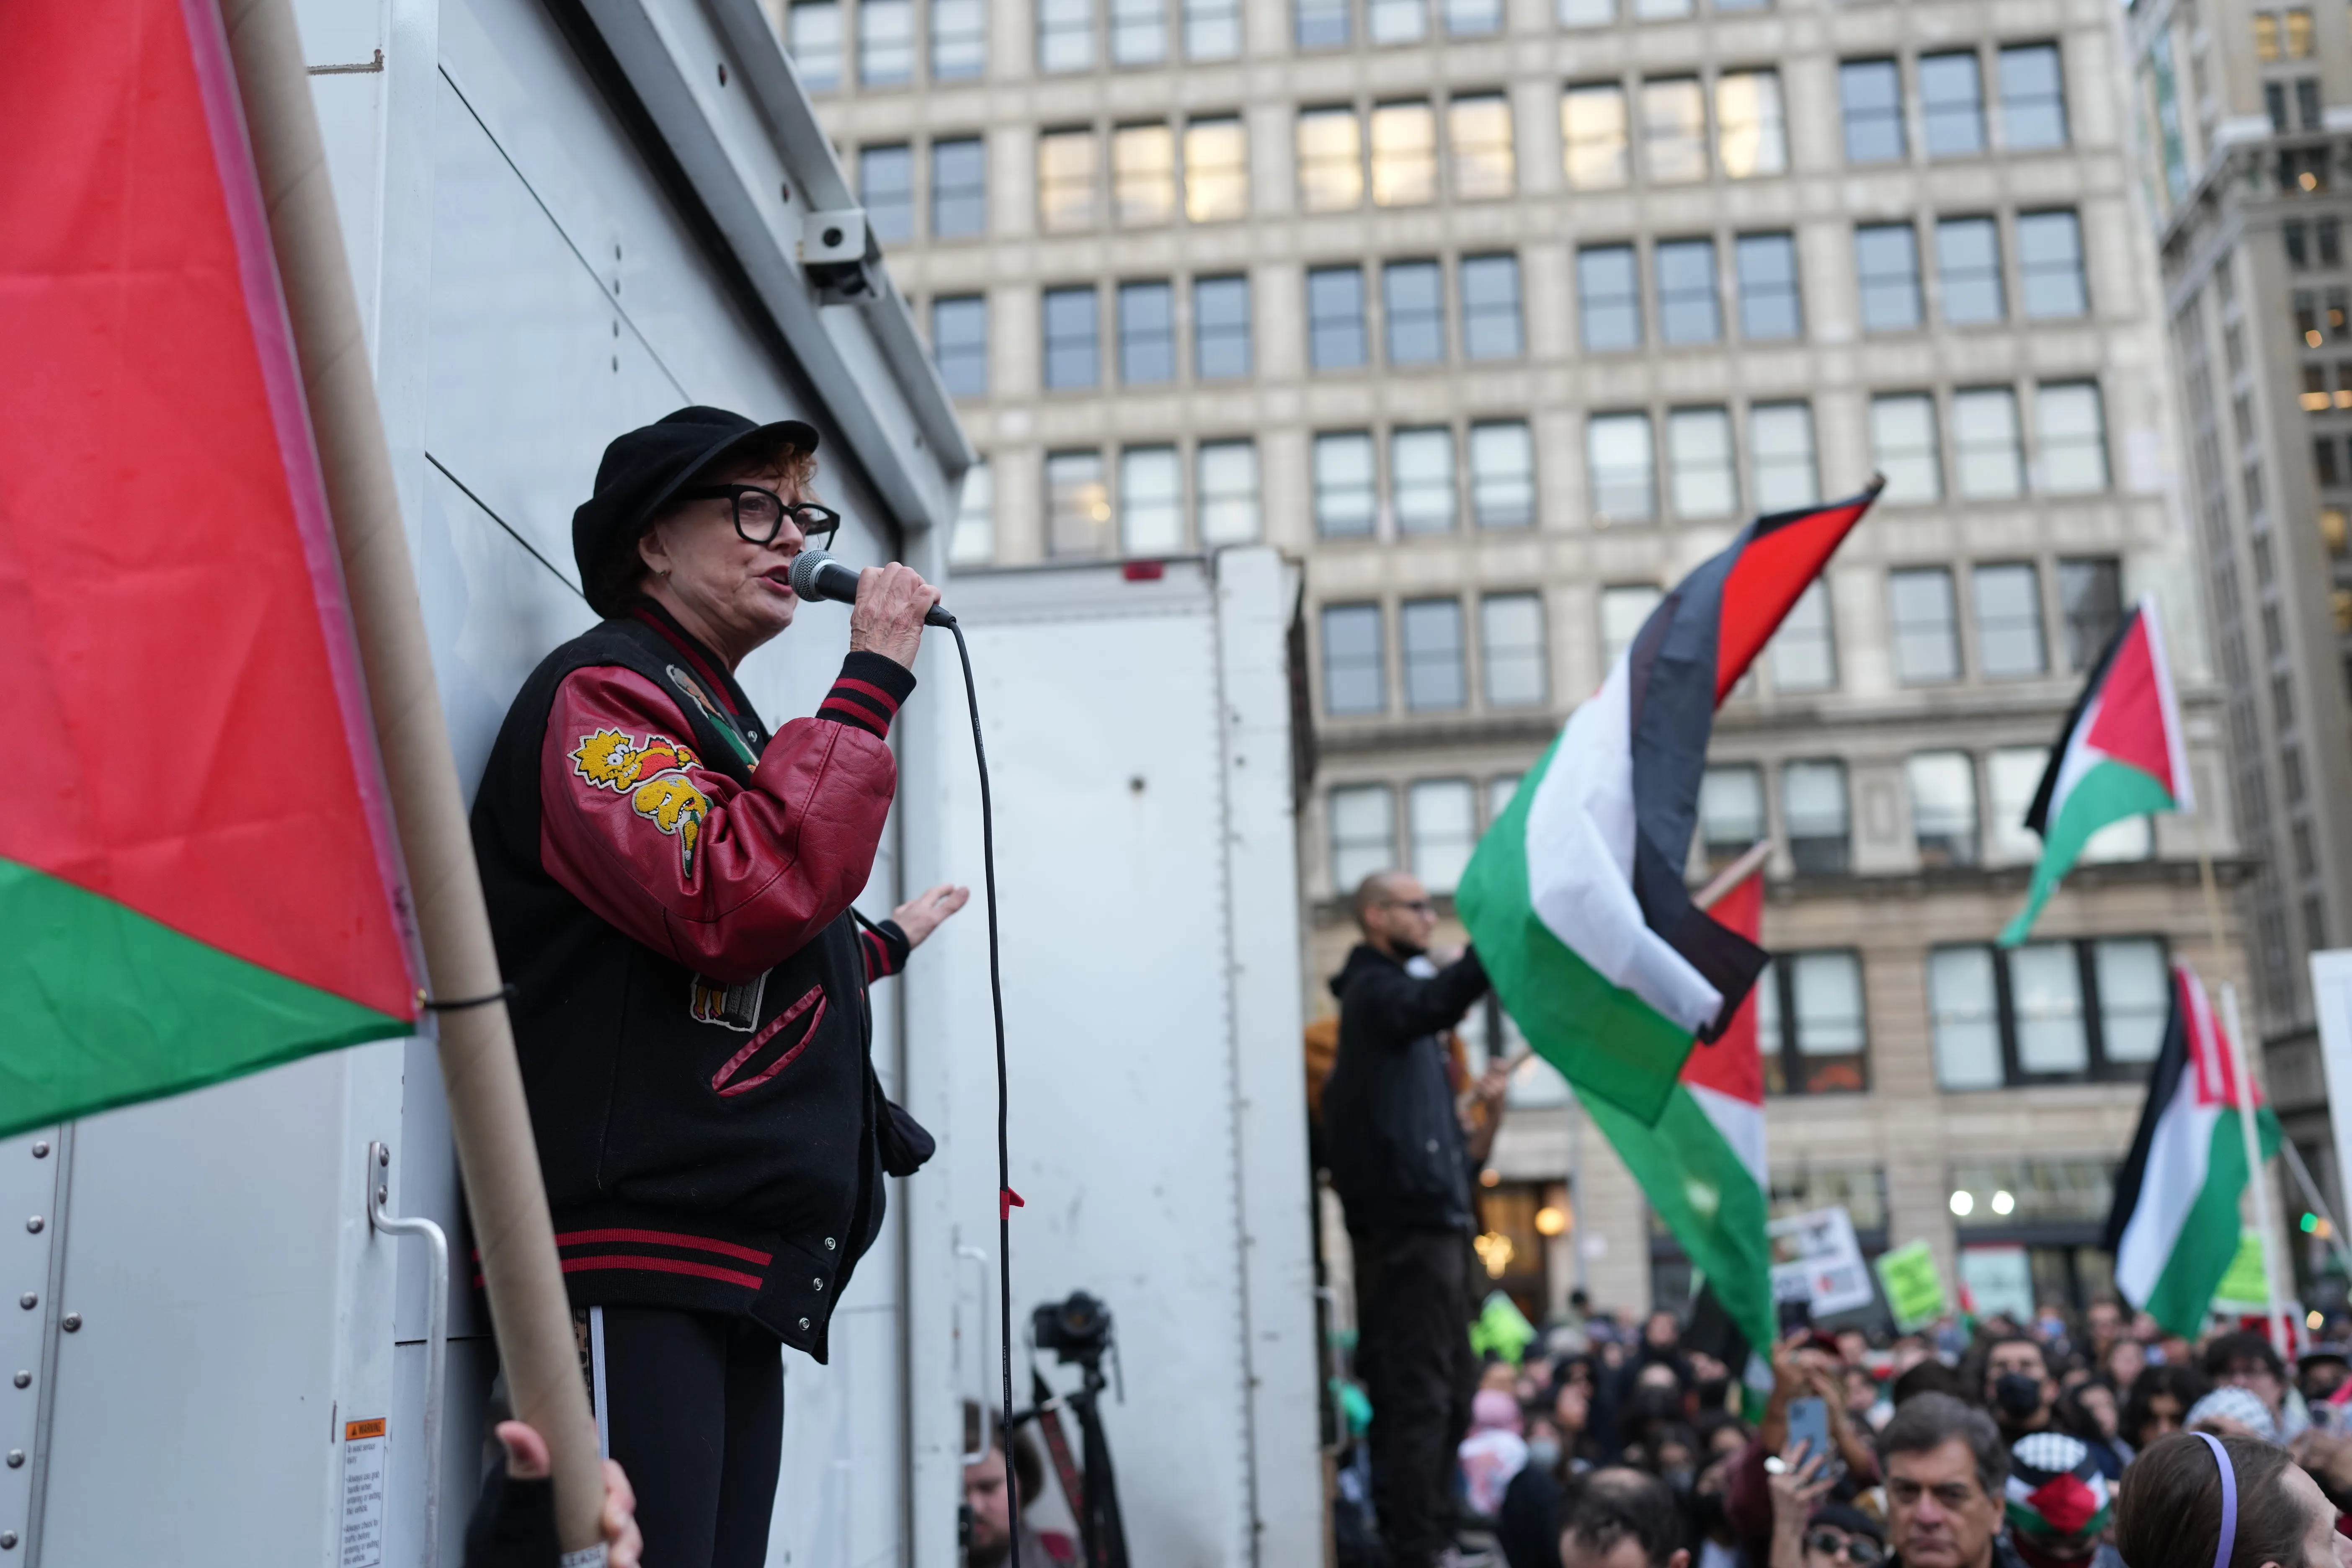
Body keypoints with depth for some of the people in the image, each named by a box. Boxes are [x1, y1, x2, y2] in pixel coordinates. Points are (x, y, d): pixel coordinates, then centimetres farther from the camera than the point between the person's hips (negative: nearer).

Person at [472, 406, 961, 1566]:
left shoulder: (713, 719, 26)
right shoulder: (603, 692, -3)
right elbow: (737, 903, -22)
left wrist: (881, 945, 49)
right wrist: (871, 682, -15)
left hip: (737, 1276, 10)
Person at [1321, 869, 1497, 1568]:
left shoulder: (1392, 995, 23)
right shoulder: (1375, 991, -7)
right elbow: (1437, 1002, -31)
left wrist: (1482, 1109, 9)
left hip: (1432, 1220, 10)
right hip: (1409, 1223, -10)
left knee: (1450, 1391, 14)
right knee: (1419, 1394, -10)